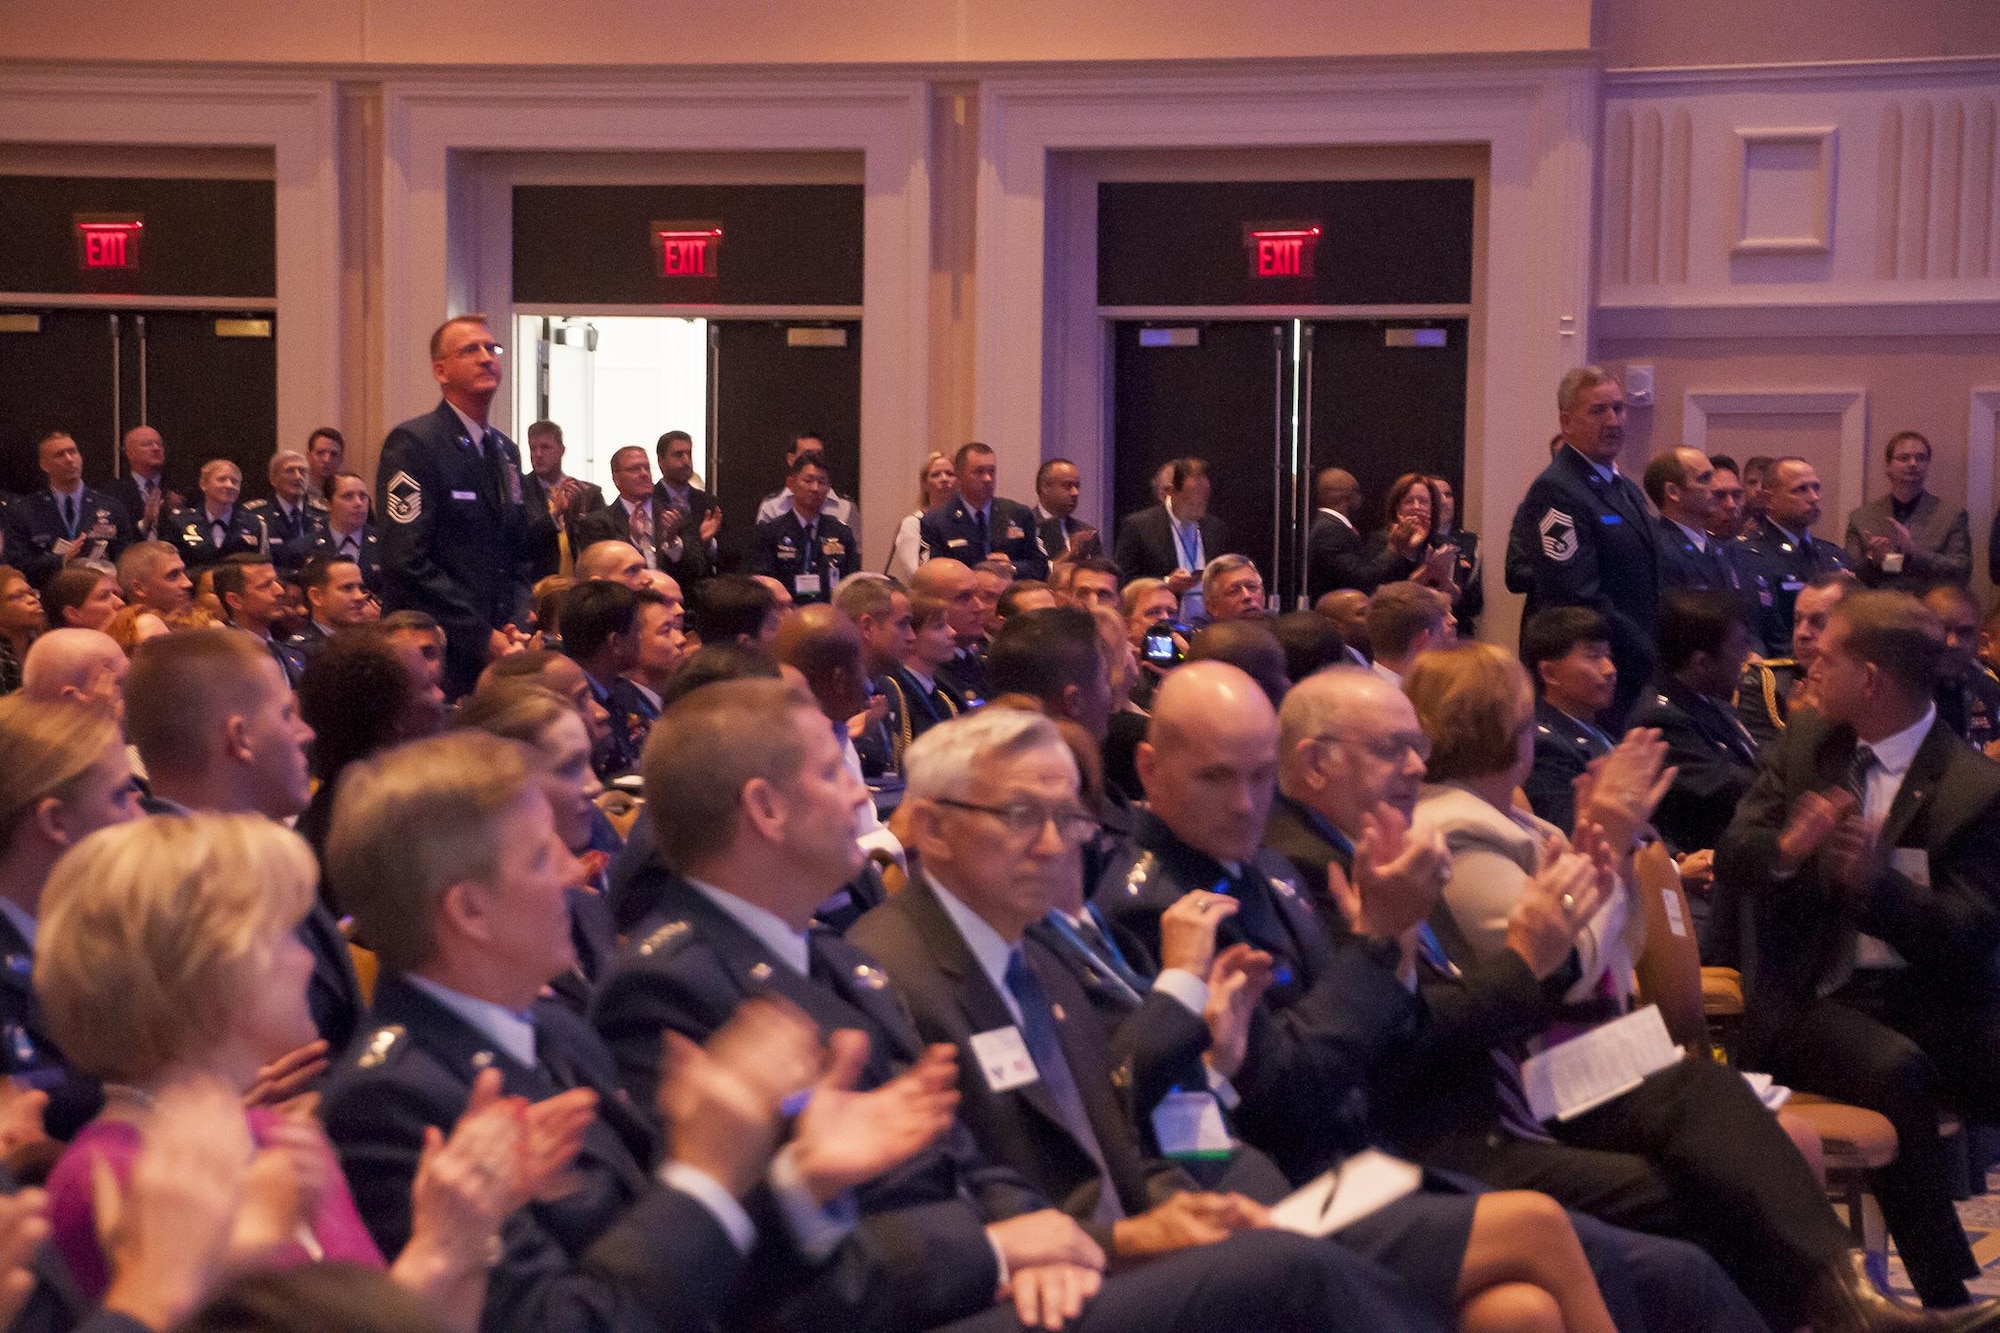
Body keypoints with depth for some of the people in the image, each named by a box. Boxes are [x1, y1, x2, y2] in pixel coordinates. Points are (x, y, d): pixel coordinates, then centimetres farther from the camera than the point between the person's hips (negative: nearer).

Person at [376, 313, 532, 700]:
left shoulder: (506, 450, 17)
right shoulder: (412, 443, -8)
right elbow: (406, 561, -16)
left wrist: (514, 625, 3)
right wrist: (481, 636, -15)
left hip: (496, 648, 7)